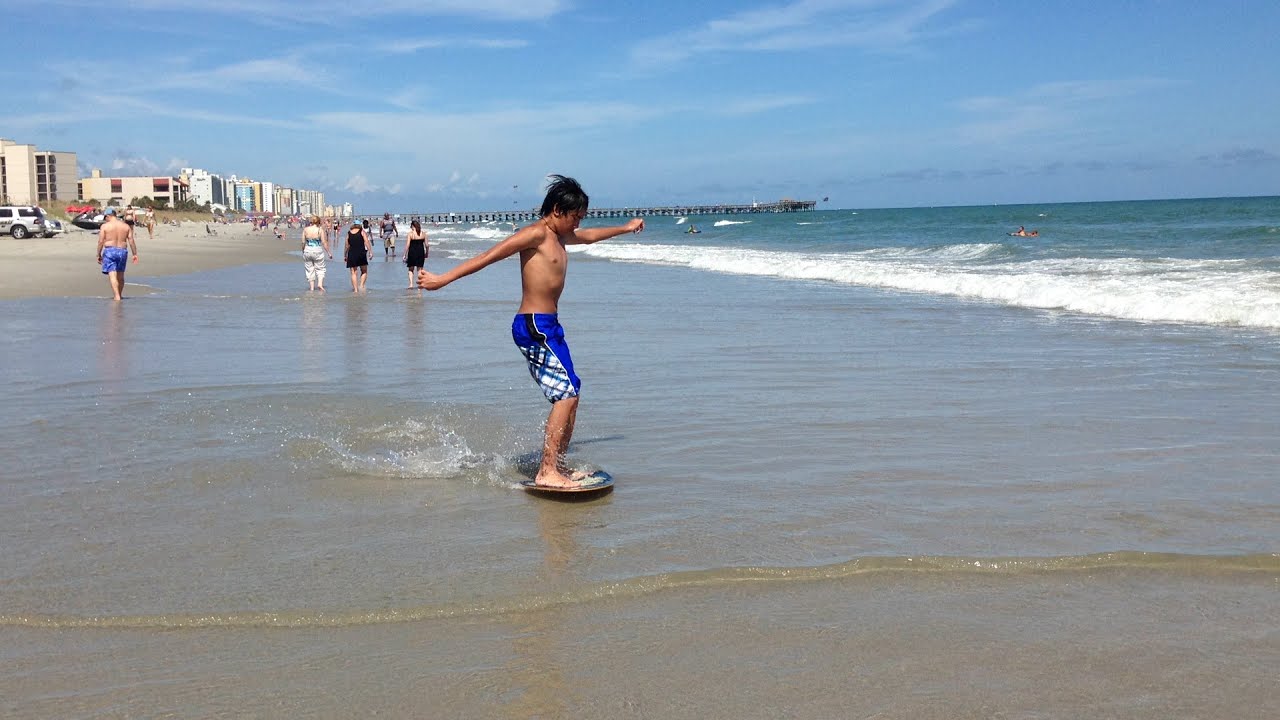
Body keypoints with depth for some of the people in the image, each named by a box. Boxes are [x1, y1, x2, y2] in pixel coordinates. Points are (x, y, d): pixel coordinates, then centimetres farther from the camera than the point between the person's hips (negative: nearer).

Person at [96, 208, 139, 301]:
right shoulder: (126, 226, 6)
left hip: (110, 251, -4)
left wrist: (99, 255, 3)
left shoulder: (105, 226, -4)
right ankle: (120, 295, 28)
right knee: (120, 275, 17)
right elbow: (131, 241, 2)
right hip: (122, 251, 4)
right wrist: (135, 254, 6)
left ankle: (117, 296, -20)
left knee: (112, 275, -7)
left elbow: (101, 242, -5)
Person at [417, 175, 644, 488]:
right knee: (567, 392, -14)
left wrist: (626, 228, 53)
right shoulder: (536, 233, -10)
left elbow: (590, 236, 40)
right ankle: (546, 471, -15)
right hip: (534, 326, -10)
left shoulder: (559, 236, 19)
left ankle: (558, 466, 20)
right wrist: (444, 279, -19)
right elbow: (488, 257, -15)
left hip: (548, 327, 10)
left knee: (569, 394, 12)